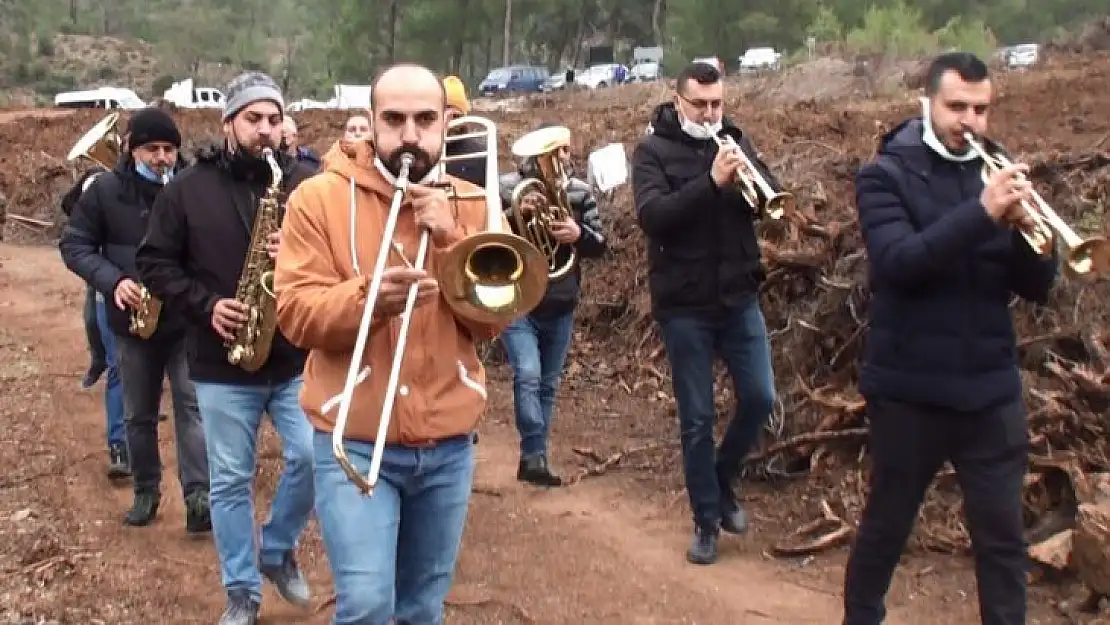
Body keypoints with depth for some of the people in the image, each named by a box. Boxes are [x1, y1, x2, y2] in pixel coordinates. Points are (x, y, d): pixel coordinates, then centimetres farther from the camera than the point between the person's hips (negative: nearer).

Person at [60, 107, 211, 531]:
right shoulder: (106, 189, -4)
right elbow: (74, 244, 0)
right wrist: (112, 280, -17)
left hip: (186, 321, -2)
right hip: (131, 323, 2)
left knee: (191, 406, -6)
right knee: (138, 415, 13)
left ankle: (198, 496, -5)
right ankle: (146, 491, 29)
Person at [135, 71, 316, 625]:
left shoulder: (305, 184, 0)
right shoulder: (187, 188, 0)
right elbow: (154, 264, 1)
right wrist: (205, 304, -12)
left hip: (297, 357, 0)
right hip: (222, 364, 0)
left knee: (311, 457, -7)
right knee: (230, 481, 7)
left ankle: (277, 550, 21)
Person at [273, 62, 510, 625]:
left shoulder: (471, 206, 7)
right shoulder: (320, 197, -3)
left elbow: (492, 319, -2)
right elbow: (297, 313, -10)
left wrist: (451, 239, -15)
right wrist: (368, 296, -28)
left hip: (449, 444, 4)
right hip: (354, 442, -3)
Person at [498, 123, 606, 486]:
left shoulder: (580, 192, 3)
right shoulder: (507, 187, -7)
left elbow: (600, 245, 1)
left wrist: (579, 234, -21)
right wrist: (517, 213, -26)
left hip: (560, 307, 4)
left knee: (548, 385, 11)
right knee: (527, 377, -19)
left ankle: (533, 457, 21)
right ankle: (535, 456, -14)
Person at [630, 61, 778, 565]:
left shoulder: (735, 140, 7)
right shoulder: (653, 151, -5)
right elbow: (652, 216, -19)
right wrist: (711, 182, -29)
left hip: (739, 298, 3)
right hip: (684, 305, -3)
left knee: (760, 398, 2)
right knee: (697, 418, 4)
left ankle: (723, 480, 28)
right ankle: (707, 520, 17)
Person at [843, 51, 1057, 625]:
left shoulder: (996, 171, 7)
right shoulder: (885, 174, -4)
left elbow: (1037, 287, 2)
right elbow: (896, 262, -22)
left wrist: (1028, 231, -18)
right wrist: (981, 212, -30)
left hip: (990, 388, 3)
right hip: (909, 387, -3)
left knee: (1002, 535, 6)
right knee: (886, 525, 12)